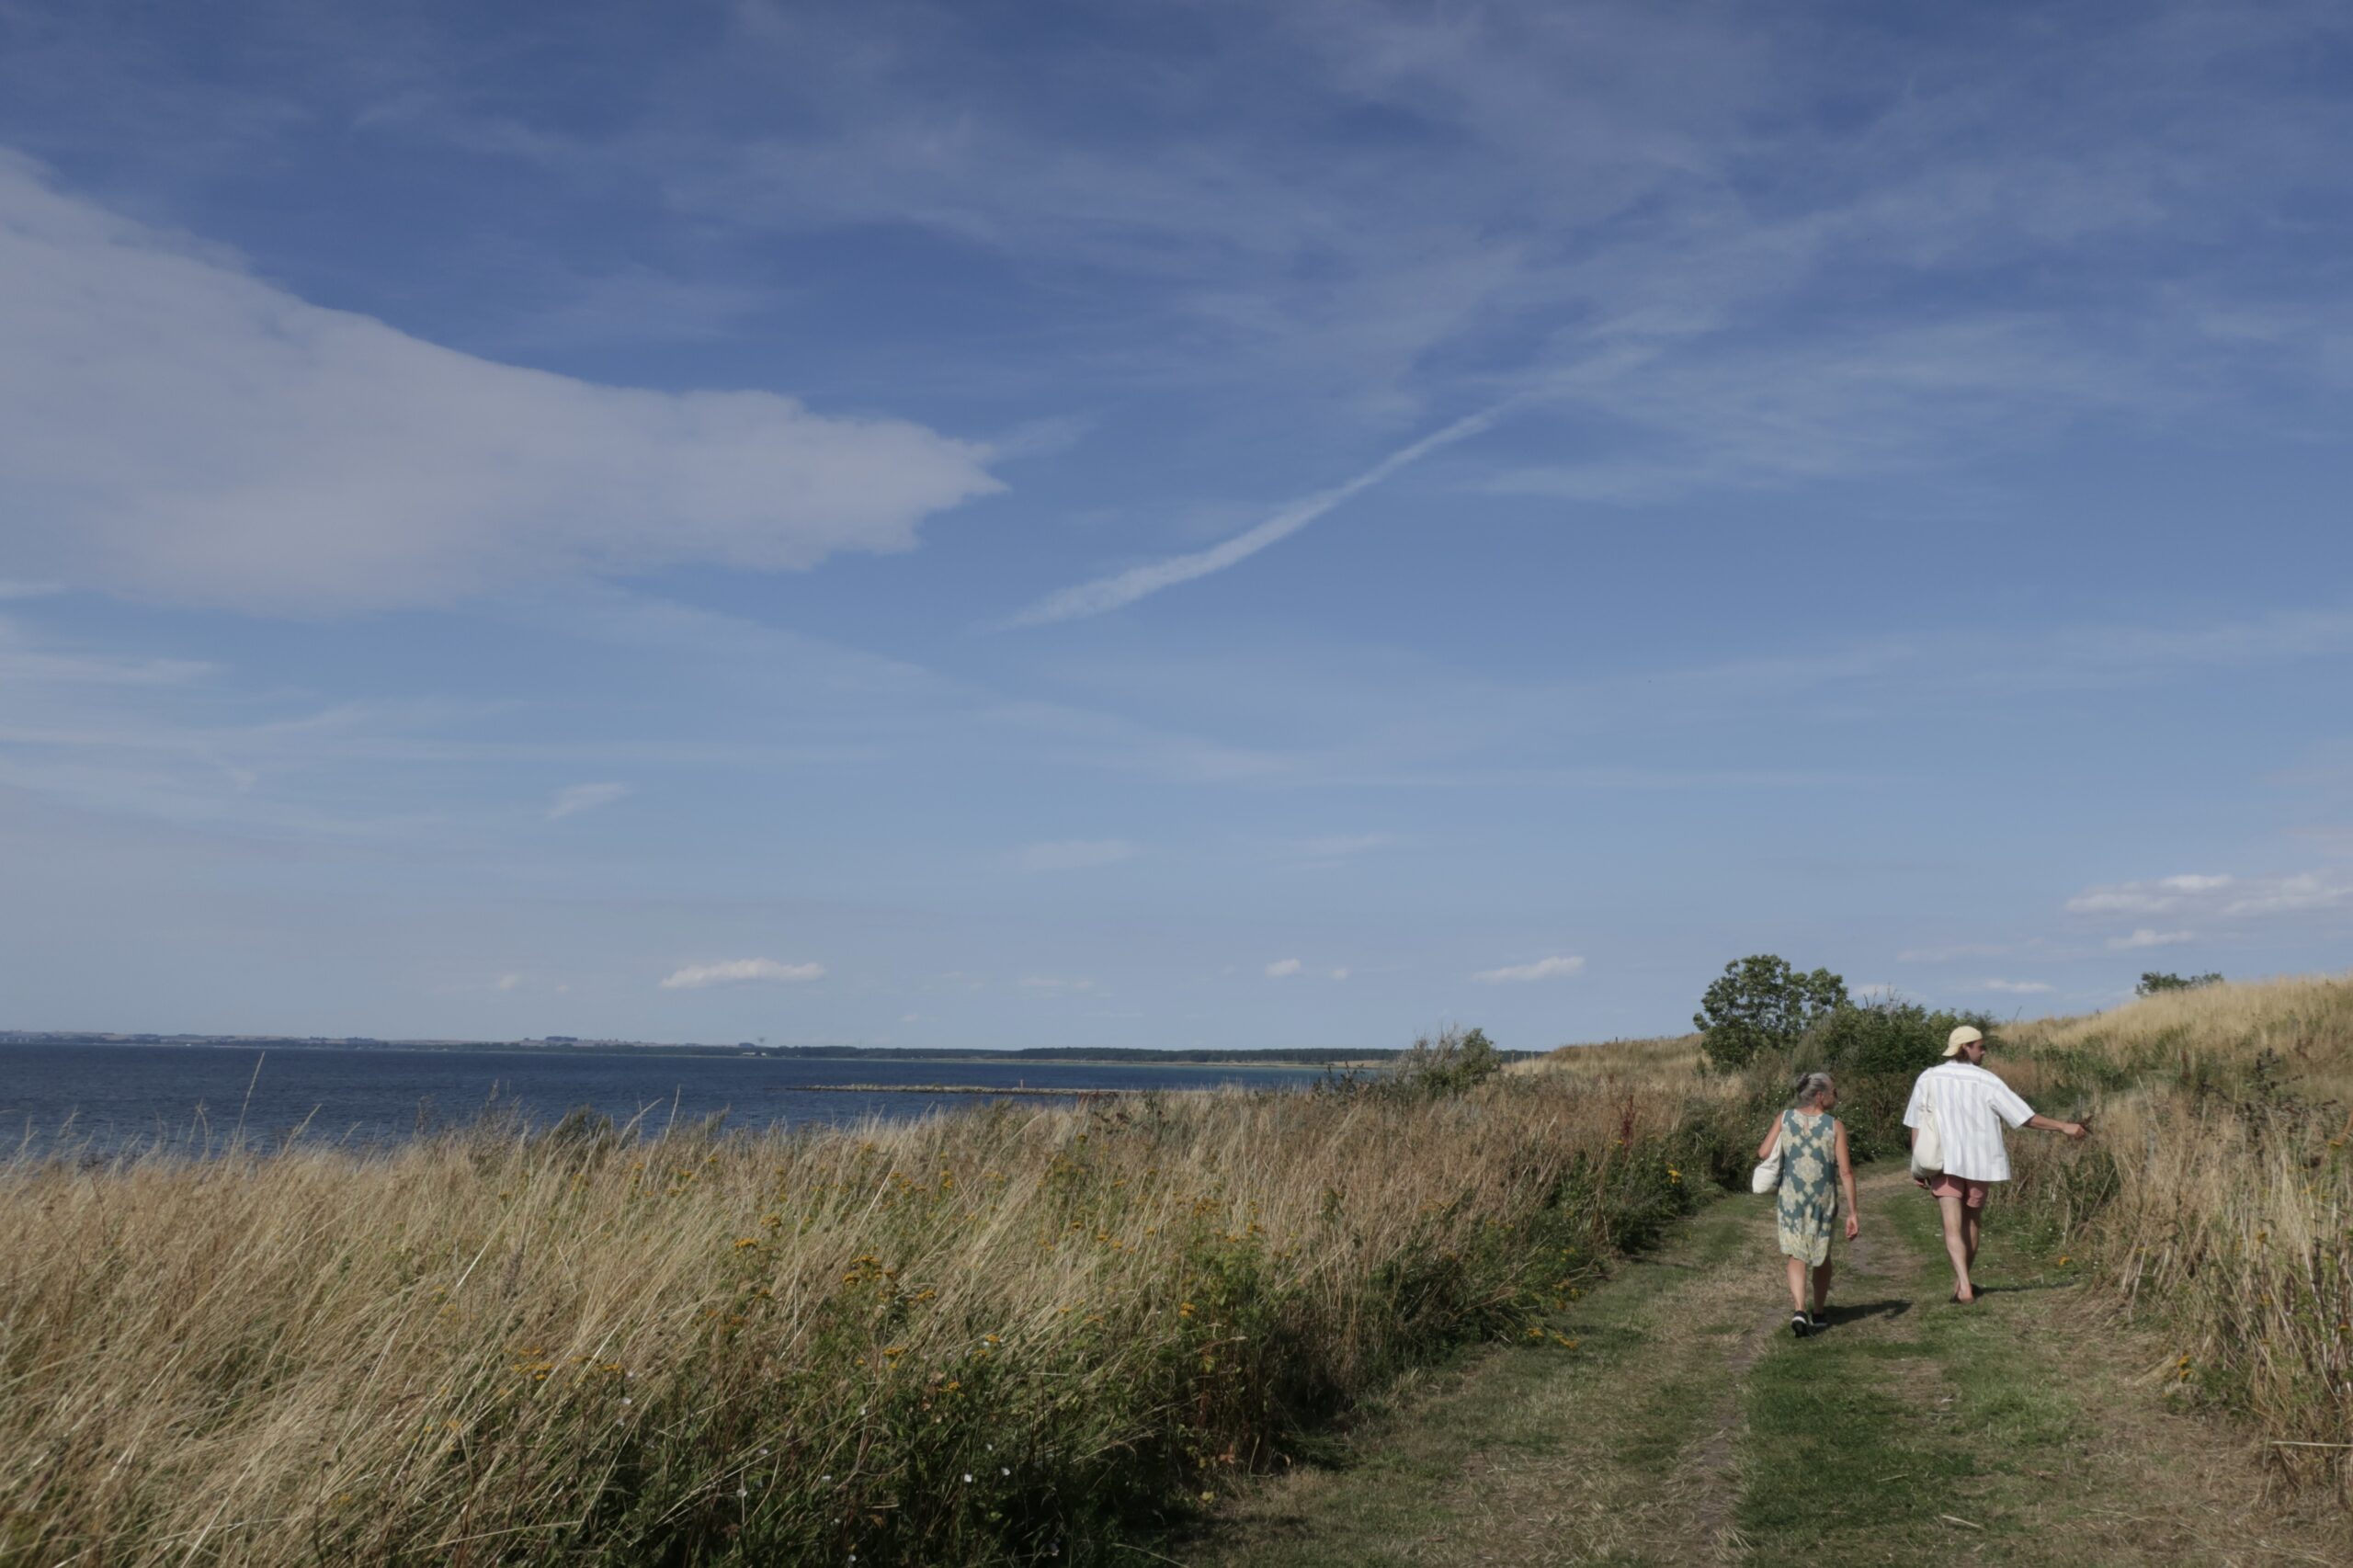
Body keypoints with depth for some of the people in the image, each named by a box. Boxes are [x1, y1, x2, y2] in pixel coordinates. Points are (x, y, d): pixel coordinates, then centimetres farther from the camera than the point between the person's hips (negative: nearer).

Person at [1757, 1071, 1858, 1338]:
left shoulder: (1784, 1118, -3)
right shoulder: (1835, 1126, -9)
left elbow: (1763, 1153, -8)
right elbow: (1846, 1171, -11)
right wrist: (1852, 1213, -7)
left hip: (1791, 1196, 0)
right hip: (1823, 1198, 0)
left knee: (1796, 1256, 6)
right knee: (1822, 1256, 20)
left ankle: (1799, 1311, -14)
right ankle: (1818, 1313, 32)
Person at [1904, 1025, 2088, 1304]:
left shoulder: (1928, 1079, -2)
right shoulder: (1986, 1081, -6)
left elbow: (1916, 1127, 0)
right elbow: (2025, 1117, -4)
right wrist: (2063, 1127, 6)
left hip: (1943, 1163, 0)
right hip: (1978, 1162, 0)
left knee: (1953, 1226, -6)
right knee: (1971, 1223, 18)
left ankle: (1964, 1286, -22)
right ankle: (1961, 1283, 28)